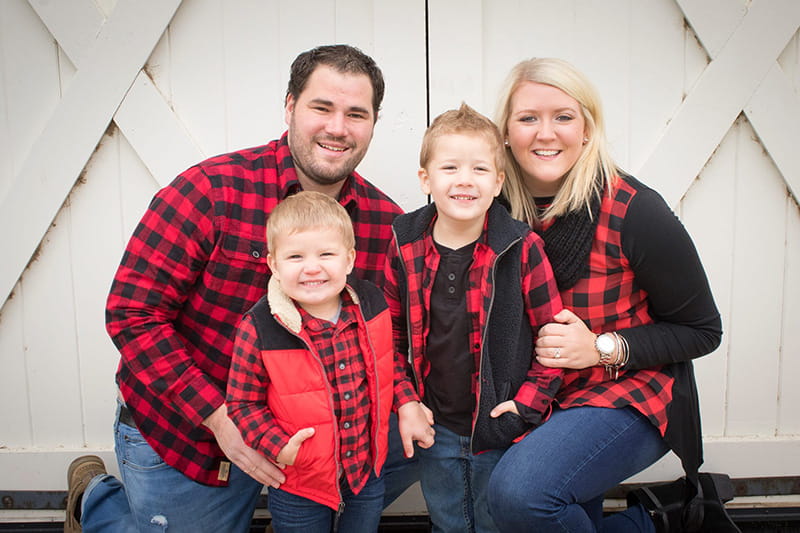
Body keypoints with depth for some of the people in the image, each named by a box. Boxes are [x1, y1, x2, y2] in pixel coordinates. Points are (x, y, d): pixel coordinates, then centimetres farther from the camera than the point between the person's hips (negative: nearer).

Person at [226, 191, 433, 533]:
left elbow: (391, 357, 10)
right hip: (299, 484, -3)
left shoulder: (371, 304, -9)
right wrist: (278, 447, -20)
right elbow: (242, 403, -10)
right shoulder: (258, 329, -20)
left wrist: (407, 404, 1)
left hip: (367, 470, 4)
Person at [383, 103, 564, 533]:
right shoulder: (404, 248, -6)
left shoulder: (522, 248, -13)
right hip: (436, 430, 3)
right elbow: (392, 335, 5)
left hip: (502, 429, -2)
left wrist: (528, 402, -10)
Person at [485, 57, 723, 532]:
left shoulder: (634, 212, -17)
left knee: (519, 490, -28)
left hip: (632, 395, -5)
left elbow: (702, 330, -8)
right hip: (536, 400, 5)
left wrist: (603, 348, -21)